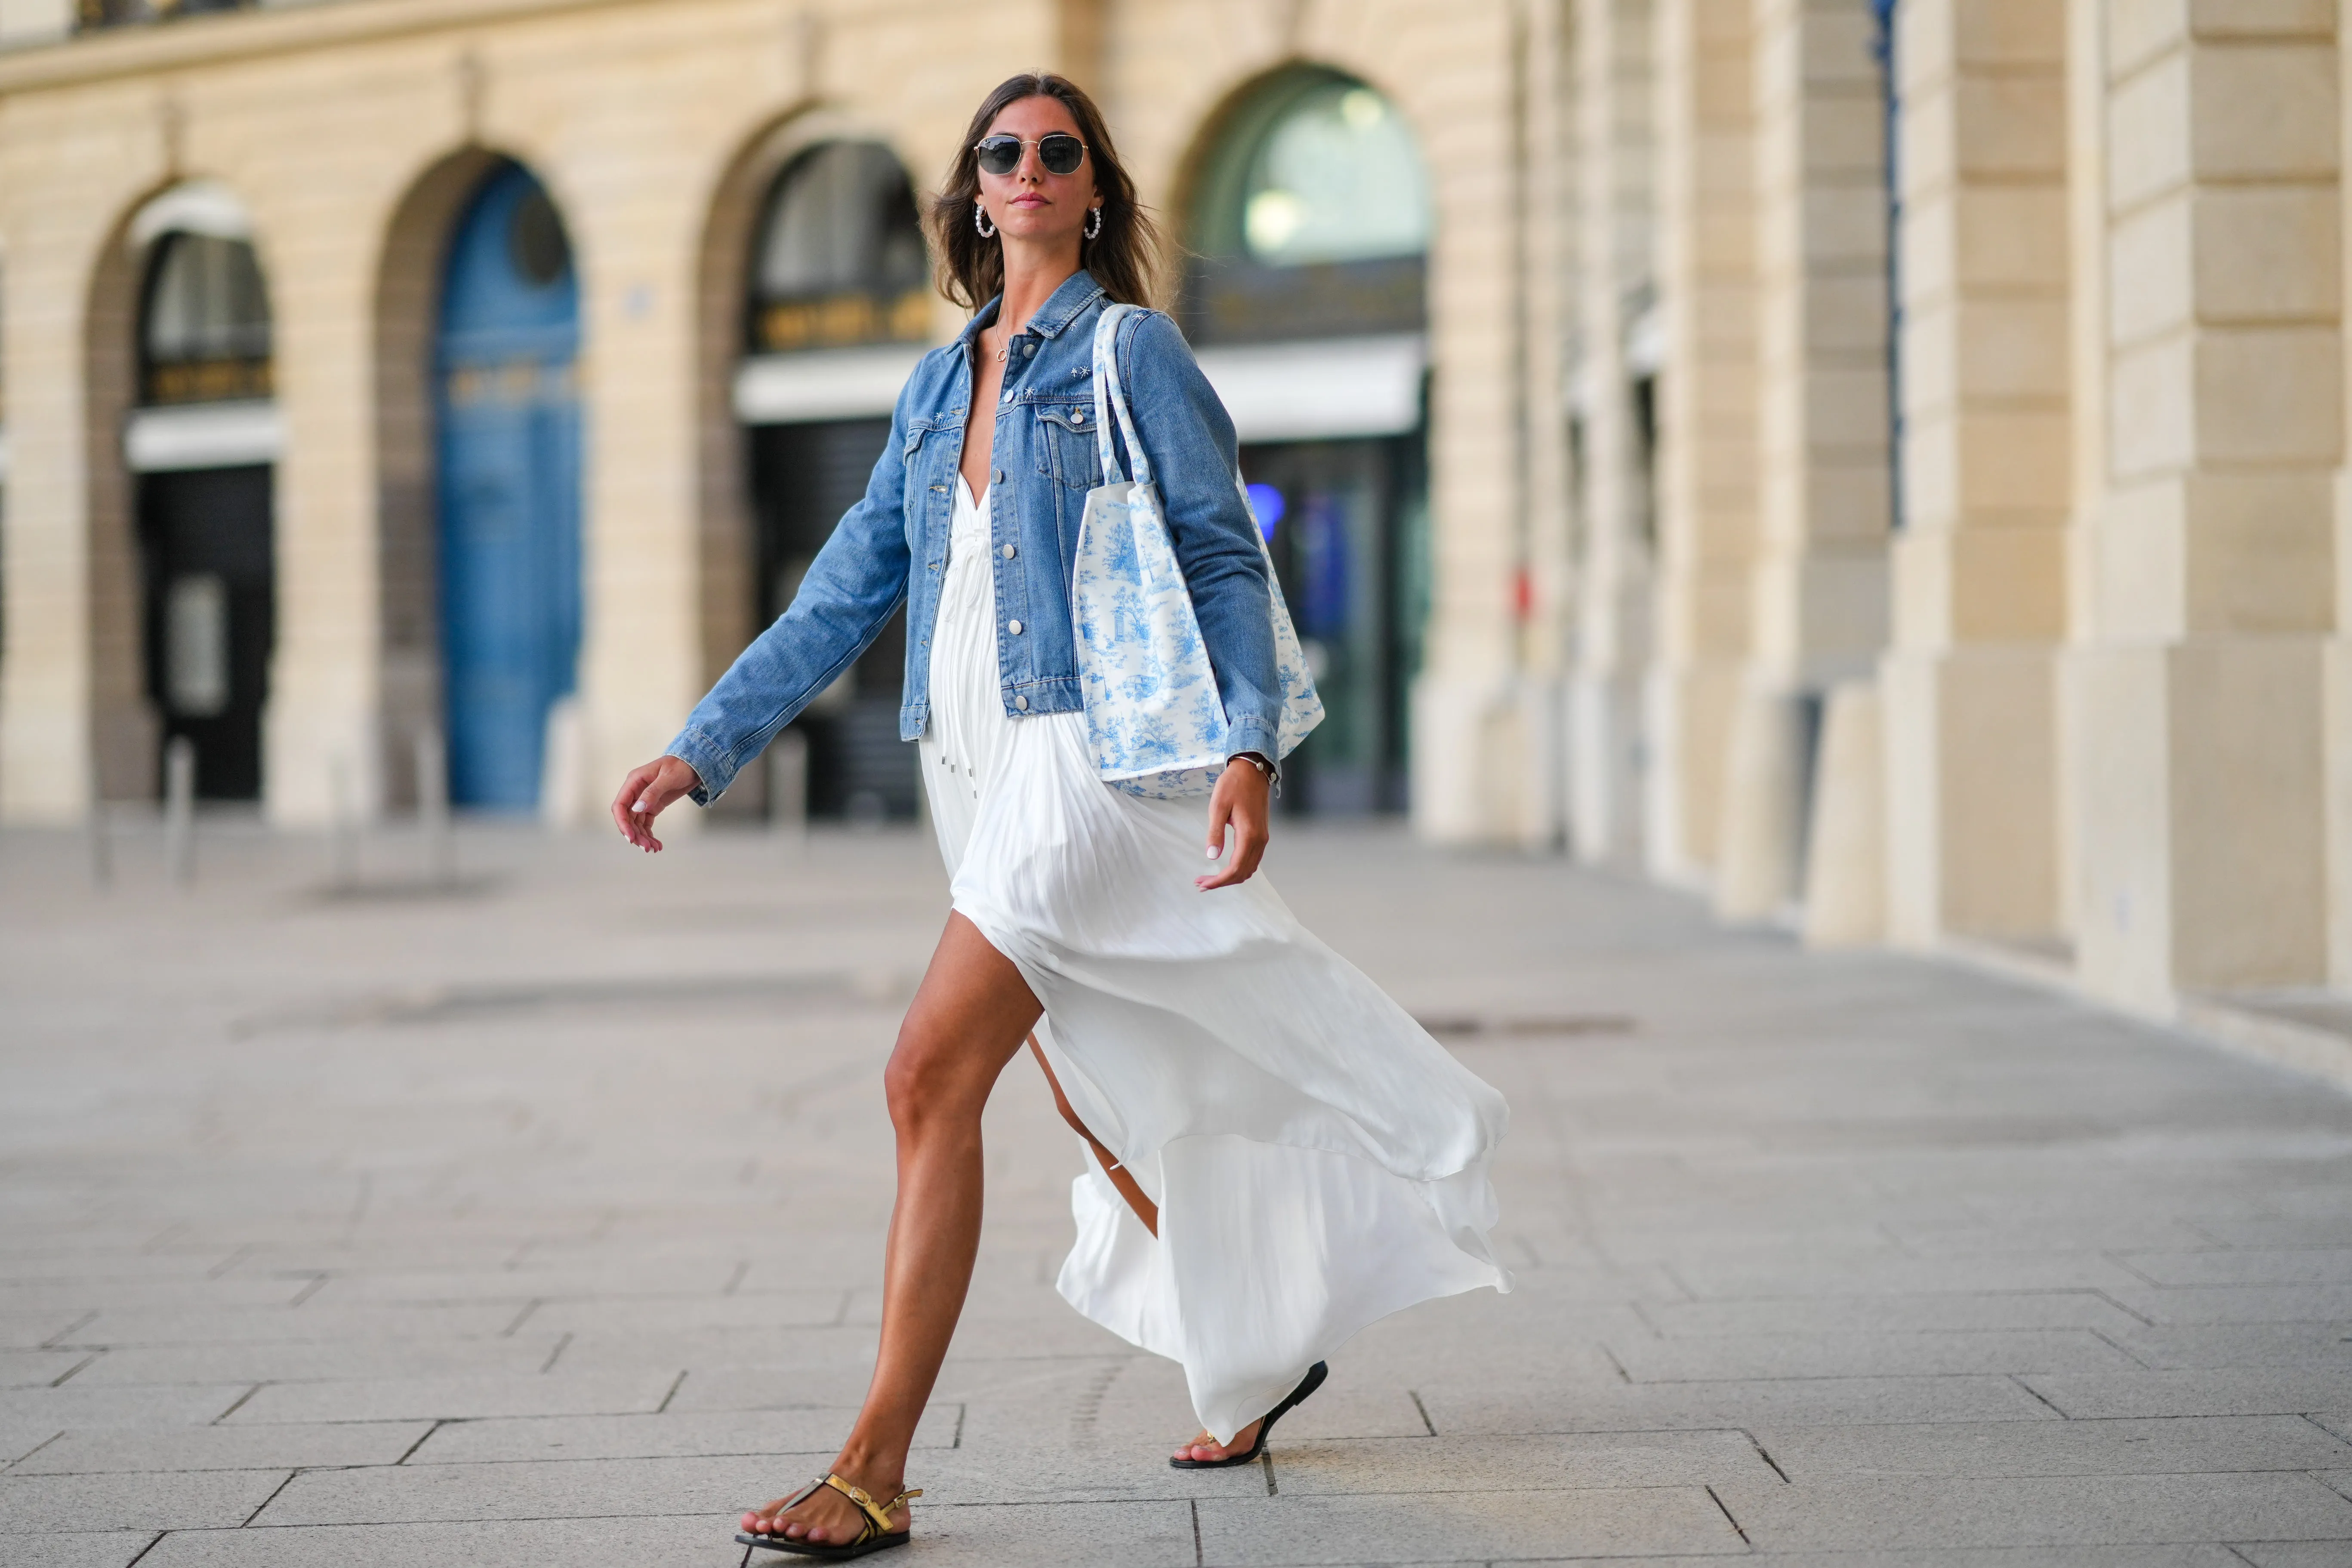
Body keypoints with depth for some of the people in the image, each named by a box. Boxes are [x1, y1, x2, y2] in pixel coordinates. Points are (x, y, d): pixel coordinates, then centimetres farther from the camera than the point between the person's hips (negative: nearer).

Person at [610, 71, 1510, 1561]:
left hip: (1091, 759, -7)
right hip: (978, 777, 7)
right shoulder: (938, 386, 16)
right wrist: (702, 749, 9)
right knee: (1107, 1109, 15)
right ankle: (1262, 1348, 37)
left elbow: (1227, 557, -5)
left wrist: (1250, 745, -19)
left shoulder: (1132, 351, -1)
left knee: (932, 1077, -17)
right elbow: (843, 599, 16)